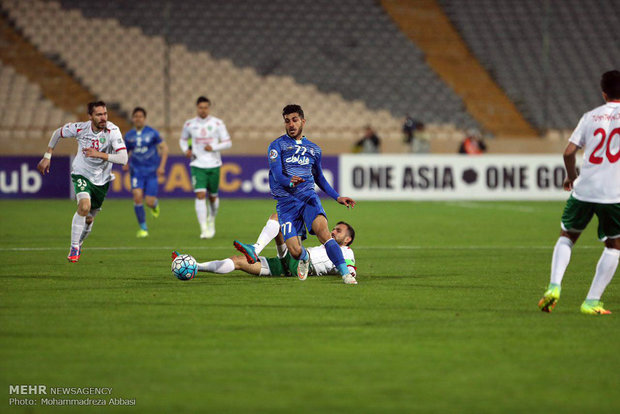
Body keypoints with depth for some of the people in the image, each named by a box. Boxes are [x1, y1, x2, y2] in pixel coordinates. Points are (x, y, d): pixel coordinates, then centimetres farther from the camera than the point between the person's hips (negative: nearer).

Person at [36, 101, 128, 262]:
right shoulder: (80, 128, -19)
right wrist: (47, 157, 3)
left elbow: (123, 158, -31)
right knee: (84, 205, -29)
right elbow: (57, 133, 3)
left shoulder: (112, 130, -23)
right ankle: (74, 248, -15)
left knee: (89, 219, 12)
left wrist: (100, 154, -41)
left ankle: (79, 244, 44)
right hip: (81, 174, -2)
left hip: (101, 179, 2)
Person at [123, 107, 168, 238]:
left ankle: (155, 204, 34)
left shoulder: (152, 133, -3)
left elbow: (164, 148, 0)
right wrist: (125, 164, -3)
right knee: (137, 197, -18)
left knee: (150, 202, -7)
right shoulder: (129, 136, 5)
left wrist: (162, 166, -11)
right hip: (137, 171, 2)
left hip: (152, 171, -1)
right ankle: (143, 228, -4)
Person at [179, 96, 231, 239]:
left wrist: (213, 147, -17)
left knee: (213, 196, 10)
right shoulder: (189, 124, 3)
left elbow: (228, 143, 0)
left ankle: (211, 220, 39)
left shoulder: (217, 123, -2)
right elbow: (183, 139, 19)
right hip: (197, 165, 0)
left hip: (214, 164, 0)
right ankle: (204, 229, -19)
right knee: (200, 194, -16)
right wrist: (186, 149, -2)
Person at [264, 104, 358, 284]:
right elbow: (277, 174, -12)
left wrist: (337, 197, 20)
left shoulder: (314, 149, 17)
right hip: (286, 200, -2)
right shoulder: (277, 145, 3)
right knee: (295, 251, -14)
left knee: (322, 229, -29)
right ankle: (304, 258, 25)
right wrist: (290, 182, -34)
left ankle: (345, 273, -31)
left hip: (309, 196, 2)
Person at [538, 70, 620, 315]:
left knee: (567, 236, 20)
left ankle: (554, 285, -1)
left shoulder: (590, 116, 8)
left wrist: (571, 176, 20)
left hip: (583, 190, 2)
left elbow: (569, 152, 3)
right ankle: (592, 302, 5)